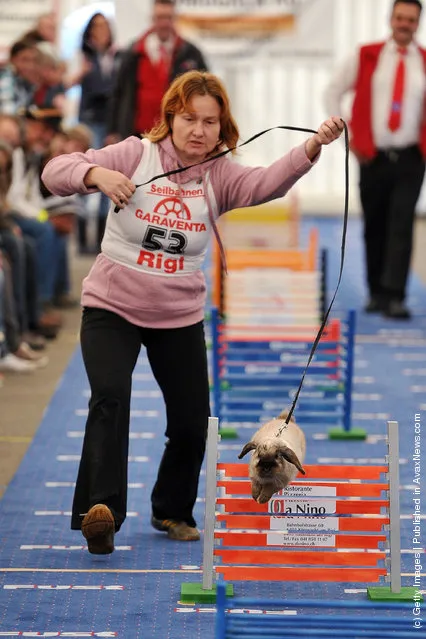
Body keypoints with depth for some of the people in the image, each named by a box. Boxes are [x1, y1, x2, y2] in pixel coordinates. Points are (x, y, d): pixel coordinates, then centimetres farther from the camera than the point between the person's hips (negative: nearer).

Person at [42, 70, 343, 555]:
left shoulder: (219, 176, -3)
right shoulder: (136, 154, -8)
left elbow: (268, 183, -23)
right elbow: (55, 173, -12)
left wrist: (312, 148, -41)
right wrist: (96, 174, -34)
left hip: (181, 316, 3)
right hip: (112, 306, -3)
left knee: (192, 422, 5)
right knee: (110, 397, -25)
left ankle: (173, 511, 30)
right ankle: (100, 509, -30)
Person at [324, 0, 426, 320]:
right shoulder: (365, 57, 4)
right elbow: (333, 92, 11)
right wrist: (346, 136, 5)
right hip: (373, 158, 1)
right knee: (374, 229, 8)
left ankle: (395, 297, -13)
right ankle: (376, 293, 20)